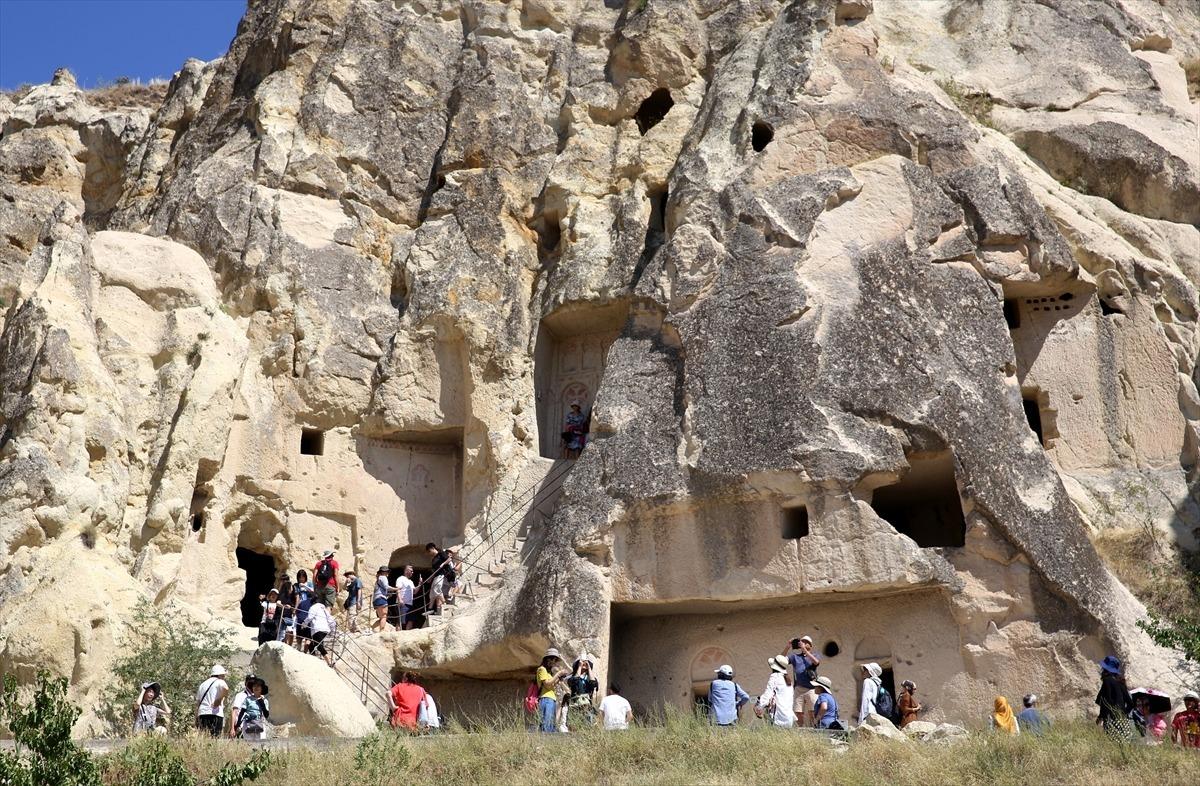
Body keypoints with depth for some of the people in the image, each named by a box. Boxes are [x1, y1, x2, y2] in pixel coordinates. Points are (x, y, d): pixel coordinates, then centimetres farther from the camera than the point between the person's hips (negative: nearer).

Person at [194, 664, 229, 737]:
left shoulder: (203, 684, 23)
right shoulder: (220, 682, 3)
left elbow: (197, 704, 21)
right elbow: (226, 689, -22)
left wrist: (196, 720, 22)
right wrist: (220, 699, -8)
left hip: (202, 714, 6)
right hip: (215, 714, -6)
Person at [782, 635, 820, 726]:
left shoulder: (814, 655, 12)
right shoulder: (795, 656, 18)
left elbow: (816, 662, -11)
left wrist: (804, 650, -16)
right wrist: (788, 647, -7)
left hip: (811, 689, -2)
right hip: (798, 689, 2)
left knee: (812, 713, -10)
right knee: (798, 713, -1)